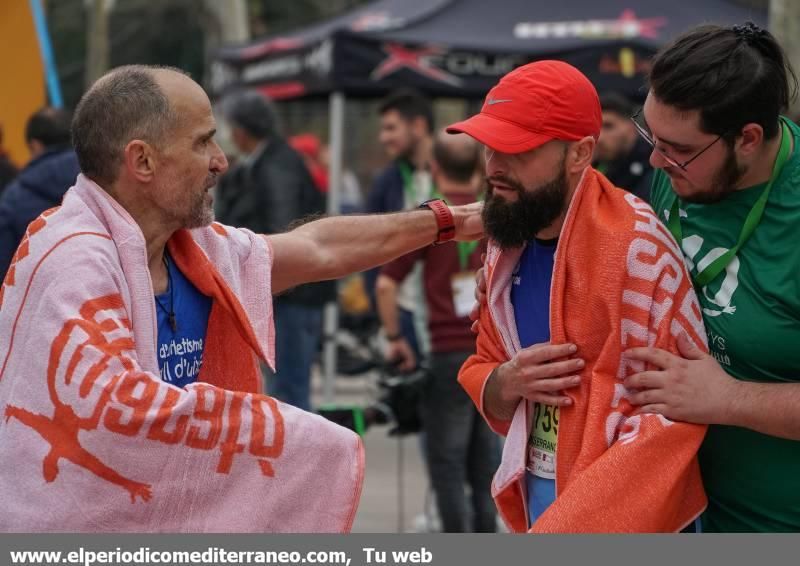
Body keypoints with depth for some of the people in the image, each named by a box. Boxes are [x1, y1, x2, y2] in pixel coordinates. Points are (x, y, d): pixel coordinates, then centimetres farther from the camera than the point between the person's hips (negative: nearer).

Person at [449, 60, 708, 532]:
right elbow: (484, 371, 14)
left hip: (621, 520, -7)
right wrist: (506, 384, -10)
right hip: (538, 507, 7)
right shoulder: (508, 248, 4)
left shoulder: (635, 247, -18)